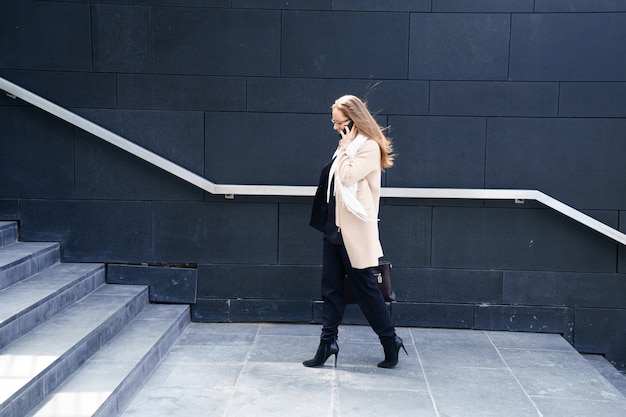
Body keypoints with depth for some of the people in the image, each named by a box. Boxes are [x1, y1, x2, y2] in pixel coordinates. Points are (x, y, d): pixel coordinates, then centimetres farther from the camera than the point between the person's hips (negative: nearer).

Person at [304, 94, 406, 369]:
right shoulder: (349, 146, 14)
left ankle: (390, 342, 15)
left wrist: (345, 146, -13)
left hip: (354, 230, -9)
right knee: (331, 287, 8)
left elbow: (347, 177, -21)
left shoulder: (370, 147, -12)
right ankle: (328, 343, 15)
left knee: (364, 287, 1)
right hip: (336, 225, 9)